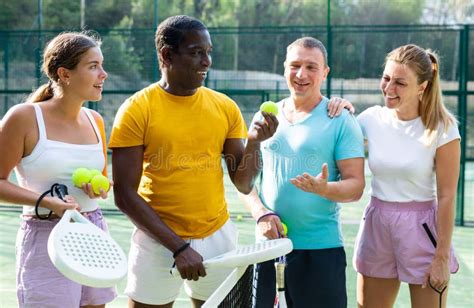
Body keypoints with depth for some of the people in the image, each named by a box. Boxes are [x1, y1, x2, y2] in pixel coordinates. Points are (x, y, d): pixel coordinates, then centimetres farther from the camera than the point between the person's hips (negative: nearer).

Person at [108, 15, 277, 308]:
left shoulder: (225, 107, 2)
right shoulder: (137, 110, -9)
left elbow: (244, 184, 3)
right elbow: (125, 196, -11)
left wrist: (255, 141, -14)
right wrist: (178, 246, -15)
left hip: (219, 237, 3)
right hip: (159, 240, -3)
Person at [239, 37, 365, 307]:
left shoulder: (341, 121, -3)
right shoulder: (264, 117, 9)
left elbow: (355, 186, -7)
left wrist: (324, 188, -27)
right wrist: (261, 213, -8)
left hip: (321, 248, -3)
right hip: (267, 244, 4)